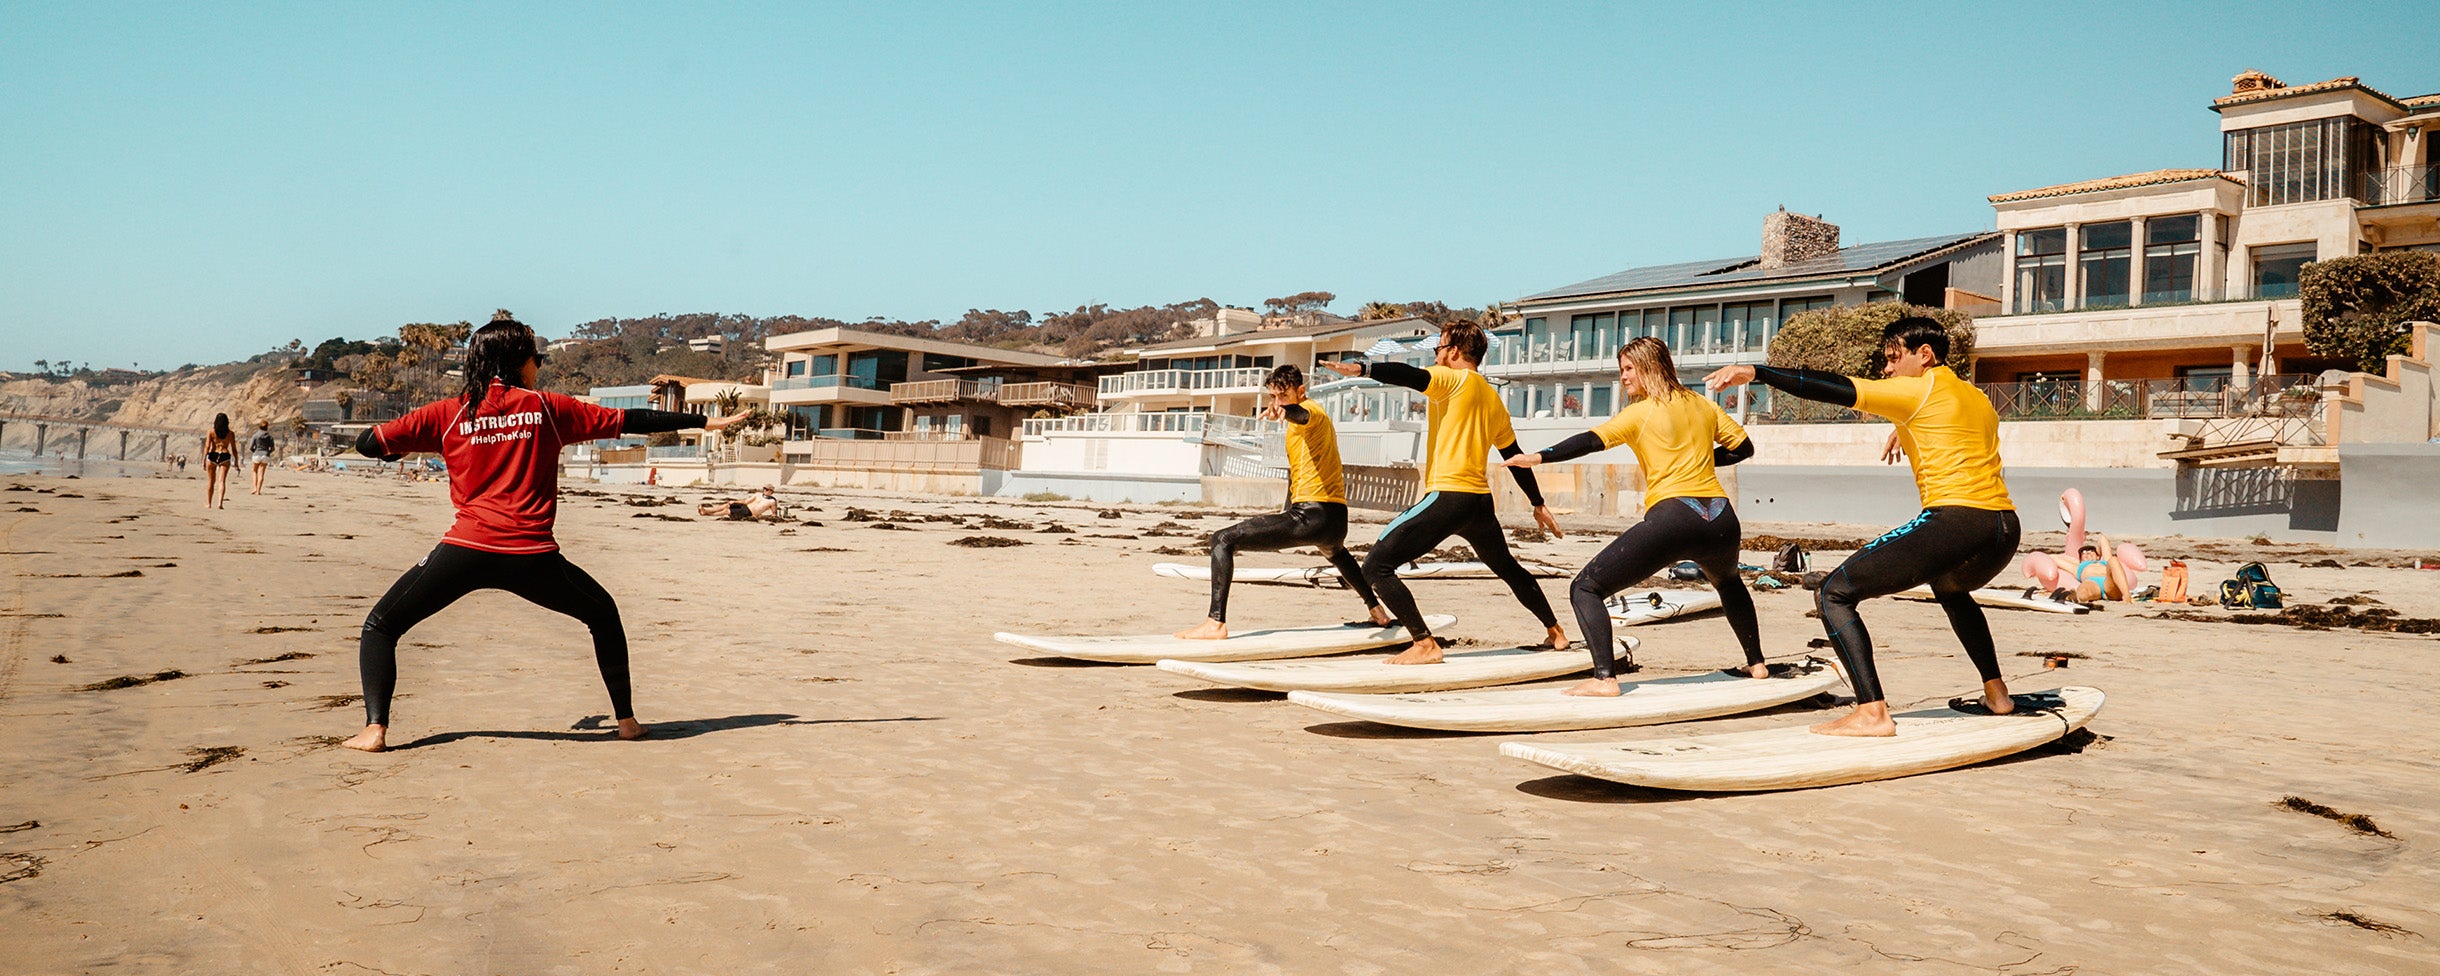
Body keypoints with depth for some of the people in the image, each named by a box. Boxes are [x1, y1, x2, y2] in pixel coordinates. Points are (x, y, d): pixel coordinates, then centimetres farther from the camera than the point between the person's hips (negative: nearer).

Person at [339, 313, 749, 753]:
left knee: (381, 625, 17)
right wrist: (703, 421, 18)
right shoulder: (547, 408, 7)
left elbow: (367, 443, 7)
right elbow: (628, 421, 11)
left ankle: (375, 728, -1)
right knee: (603, 614, 24)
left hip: (466, 550, 0)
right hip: (532, 558, 0)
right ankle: (626, 719, 25)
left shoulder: (448, 413, 8)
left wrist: (404, 449, 30)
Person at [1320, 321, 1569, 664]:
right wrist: (1539, 504, 32)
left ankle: (1425, 645, -14)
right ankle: (1556, 632, 43)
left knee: (1377, 565, -8)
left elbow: (1410, 376, -23)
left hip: (1447, 497, -9)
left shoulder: (1452, 379, -2)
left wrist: (1361, 368, -34)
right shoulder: (1493, 399, 19)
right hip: (1482, 501, 9)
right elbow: (1516, 457, 24)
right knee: (1508, 568, 33)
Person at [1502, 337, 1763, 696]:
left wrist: (1539, 457, -19)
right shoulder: (1702, 404, 18)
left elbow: (1591, 441, -11)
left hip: (1671, 517, -6)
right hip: (1721, 521, 6)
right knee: (1728, 583, 40)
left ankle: (1605, 679, -18)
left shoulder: (1640, 413, 3)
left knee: (1586, 589, -2)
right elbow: (1743, 447, 24)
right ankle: (1757, 663, 42)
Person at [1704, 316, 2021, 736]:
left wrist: (1755, 372, -9)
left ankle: (1872, 712, -18)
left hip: (1952, 521, -9)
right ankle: (1996, 693, 38)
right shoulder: (1978, 398, 22)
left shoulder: (1919, 389, 1)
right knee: (1951, 588, 42)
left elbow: (1836, 388, -7)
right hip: (2006, 528, 9)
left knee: (1833, 594, -6)